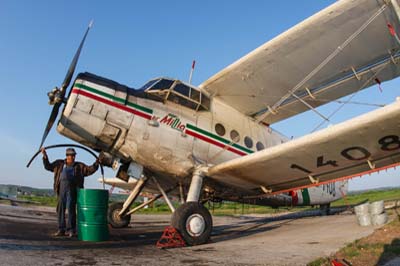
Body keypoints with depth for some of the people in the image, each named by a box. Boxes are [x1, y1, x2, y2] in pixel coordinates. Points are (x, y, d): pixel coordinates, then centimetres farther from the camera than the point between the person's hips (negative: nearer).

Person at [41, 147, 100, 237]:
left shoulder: (79, 166, 14)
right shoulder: (59, 164, 19)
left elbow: (89, 170, 8)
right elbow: (48, 166, 24)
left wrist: (96, 164, -5)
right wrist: (45, 156, 16)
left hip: (72, 189, -2)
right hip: (61, 189, 2)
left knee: (70, 208, -6)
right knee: (60, 209, 6)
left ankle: (70, 230, 2)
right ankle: (61, 229, 16)